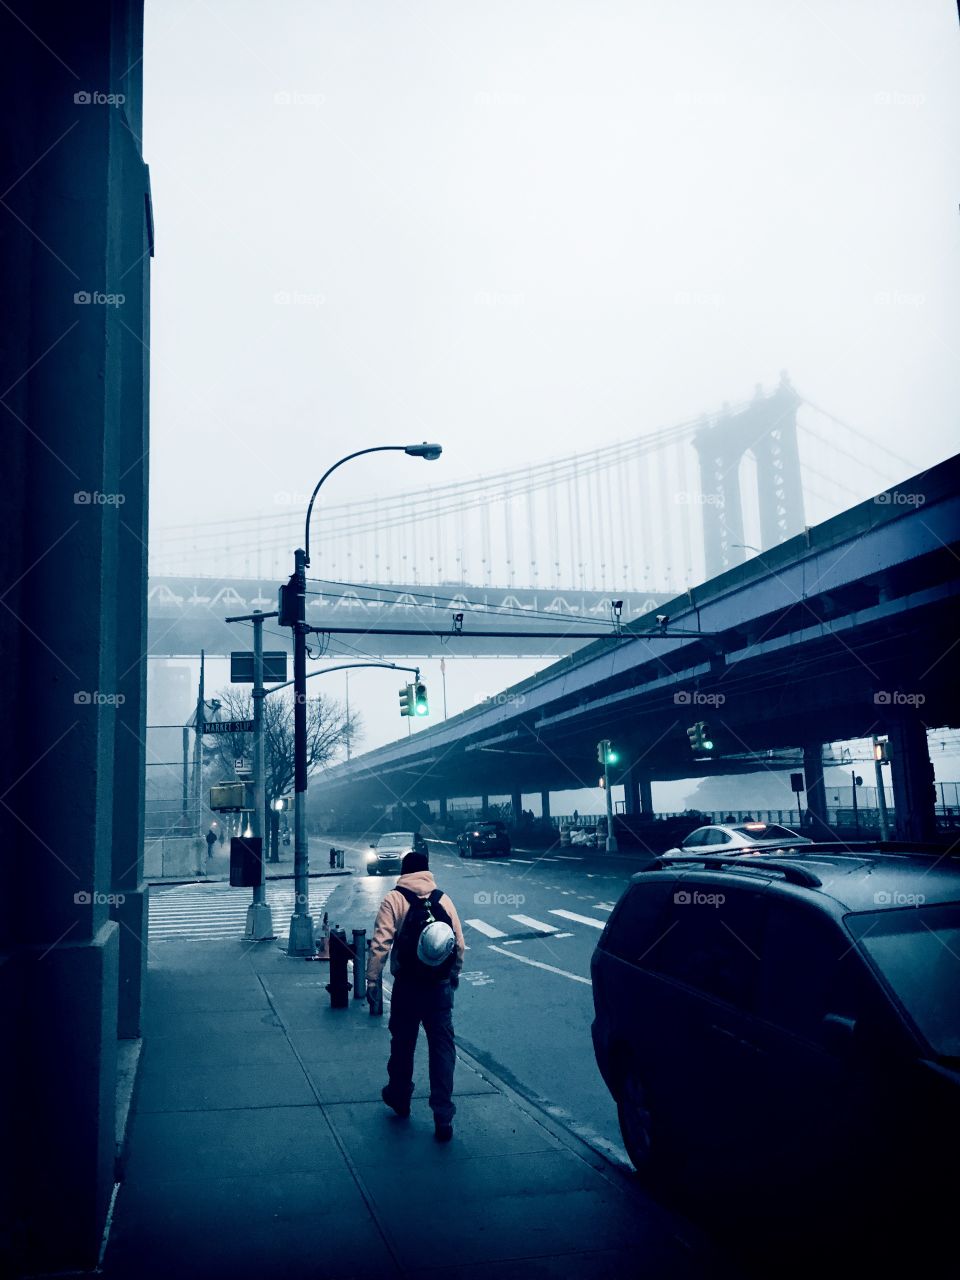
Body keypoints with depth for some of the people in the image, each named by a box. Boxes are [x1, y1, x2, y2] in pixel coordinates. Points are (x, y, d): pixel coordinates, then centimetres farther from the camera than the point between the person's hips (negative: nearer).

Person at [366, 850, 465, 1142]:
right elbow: (459, 945, 5)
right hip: (440, 987, 2)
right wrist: (454, 975, 20)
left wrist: (372, 980, -7)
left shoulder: (394, 899, -5)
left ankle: (399, 1098, 36)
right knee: (442, 1048, 4)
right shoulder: (444, 900, 3)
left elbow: (380, 944, -13)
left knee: (402, 1044, 17)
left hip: (407, 986, -2)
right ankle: (443, 1117, 1)